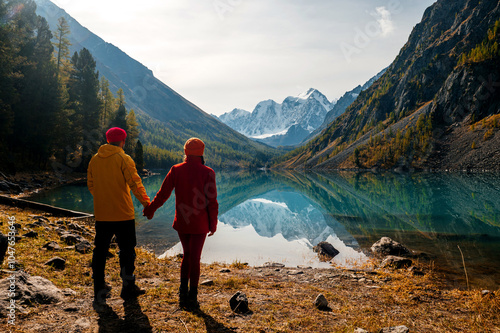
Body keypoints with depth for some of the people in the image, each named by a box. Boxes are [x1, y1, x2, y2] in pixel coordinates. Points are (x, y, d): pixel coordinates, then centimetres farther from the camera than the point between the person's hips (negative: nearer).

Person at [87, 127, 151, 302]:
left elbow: (91, 185, 15)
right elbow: (135, 184, -12)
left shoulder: (94, 159, 7)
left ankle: (99, 289, 20)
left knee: (100, 250, 14)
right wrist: (146, 202, 0)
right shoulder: (124, 159, -9)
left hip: (101, 215, 5)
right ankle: (128, 288, 15)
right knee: (127, 250, 7)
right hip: (123, 214, -4)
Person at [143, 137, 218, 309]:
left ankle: (183, 292, 16)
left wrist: (150, 209, 17)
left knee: (187, 255, 21)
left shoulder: (176, 170, -3)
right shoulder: (207, 172, -10)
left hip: (181, 222, 3)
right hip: (200, 224, -3)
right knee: (195, 258, 7)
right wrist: (213, 224, 0)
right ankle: (192, 298, 12)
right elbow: (212, 201, -10)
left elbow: (163, 194, 1)